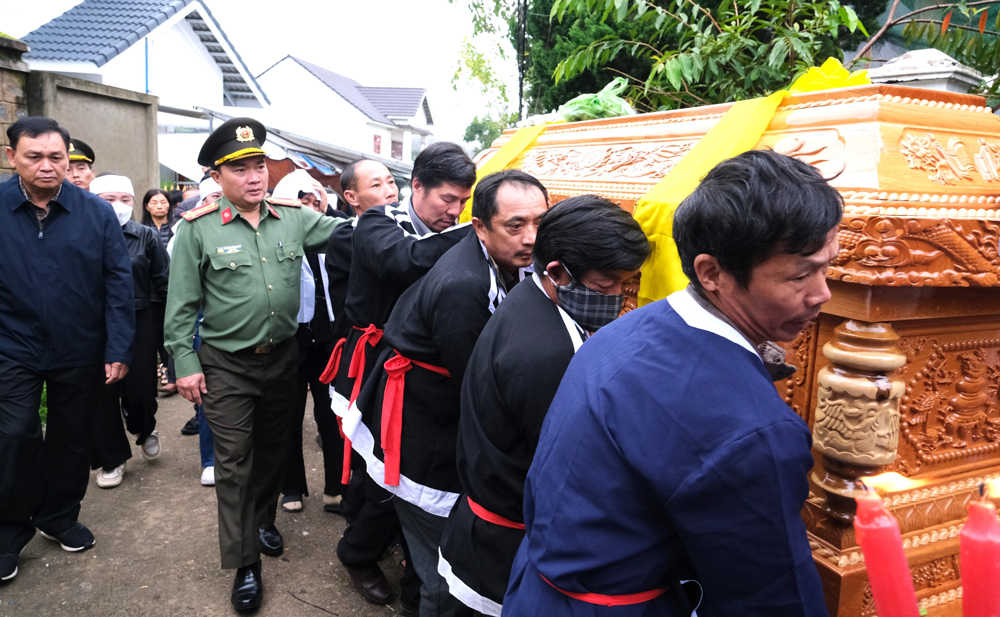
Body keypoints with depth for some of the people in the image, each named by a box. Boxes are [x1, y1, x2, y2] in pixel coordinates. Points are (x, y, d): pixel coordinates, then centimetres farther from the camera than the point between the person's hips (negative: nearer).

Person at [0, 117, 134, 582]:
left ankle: (59, 517, 35)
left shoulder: (96, 212, -6)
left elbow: (119, 282, -6)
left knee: (72, 438, 14)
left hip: (79, 351, 1)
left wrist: (119, 349, -9)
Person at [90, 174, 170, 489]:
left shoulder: (146, 236, -2)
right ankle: (111, 459, 25)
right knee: (102, 394, 7)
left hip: (139, 323, 0)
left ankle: (146, 430, 37)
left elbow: (163, 283, 2)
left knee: (140, 390, 2)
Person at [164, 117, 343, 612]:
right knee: (234, 463, 3)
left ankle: (262, 520, 44)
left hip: (283, 357, 4)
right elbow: (181, 304, -6)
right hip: (226, 366, -3)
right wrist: (185, 363, -8)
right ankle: (244, 564, 17)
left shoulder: (294, 219, -1)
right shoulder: (198, 228, -9)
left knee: (273, 448, 19)